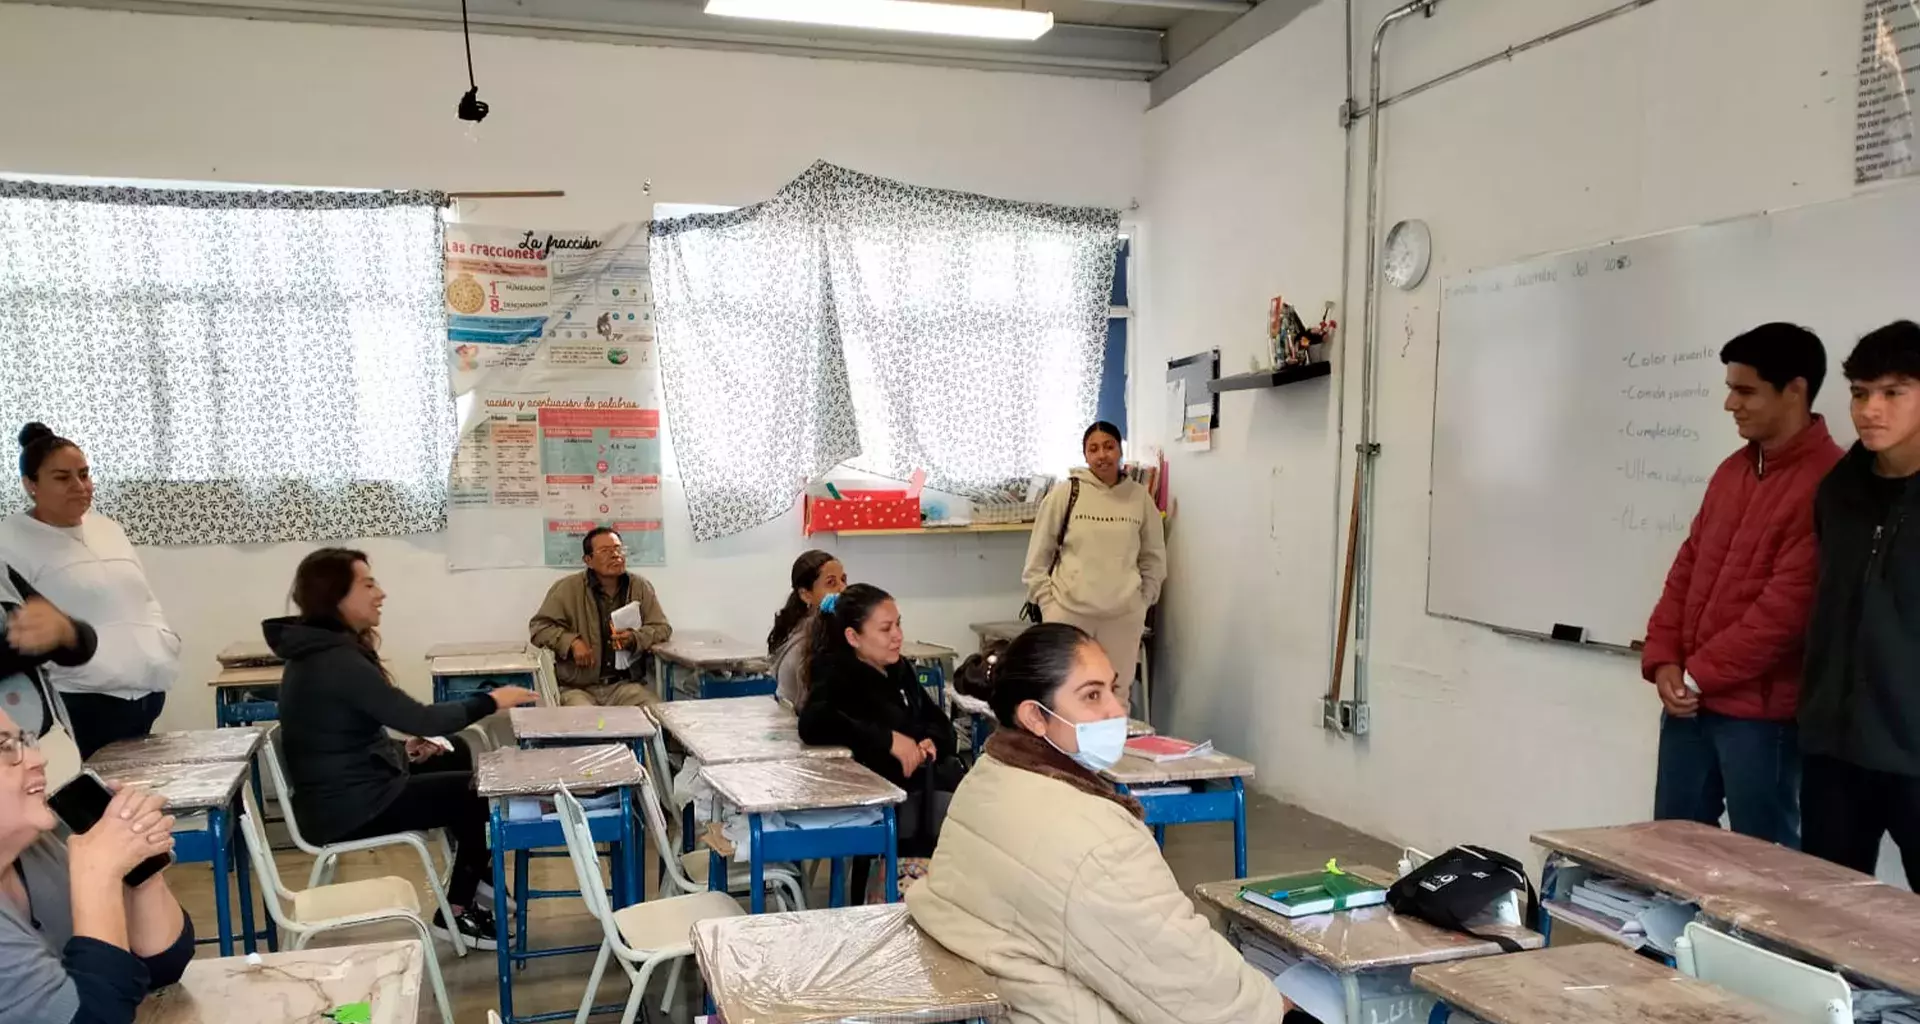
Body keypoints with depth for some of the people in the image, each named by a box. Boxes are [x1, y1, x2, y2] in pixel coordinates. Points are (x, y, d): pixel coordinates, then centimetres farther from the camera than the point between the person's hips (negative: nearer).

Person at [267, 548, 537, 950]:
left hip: (343, 785, 10)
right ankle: (455, 912, 14)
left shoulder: (315, 648, 6)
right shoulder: (335, 660, -27)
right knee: (481, 791, 1)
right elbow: (420, 719, -26)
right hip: (349, 806, -10)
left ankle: (471, 868, 31)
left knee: (458, 755, 20)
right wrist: (491, 701, -16)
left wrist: (402, 745, 5)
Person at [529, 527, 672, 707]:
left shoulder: (640, 586, 6)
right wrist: (572, 642, -14)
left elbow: (662, 627, 8)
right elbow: (539, 626, 3)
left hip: (625, 685, 3)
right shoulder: (568, 588, 0)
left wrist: (634, 639, -13)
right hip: (578, 687, -2)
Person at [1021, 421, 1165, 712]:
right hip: (1069, 609, -2)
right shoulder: (1065, 493, -2)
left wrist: (1144, 598, 8)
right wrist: (1046, 601, -1)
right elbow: (1038, 553, 2)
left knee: (1117, 695, 9)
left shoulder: (1140, 497, 4)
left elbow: (1154, 556, 14)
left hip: (1124, 614, 2)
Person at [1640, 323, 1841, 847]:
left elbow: (1787, 605, -19)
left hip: (1762, 710, -8)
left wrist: (1698, 674, -12)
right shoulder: (1732, 470, 13)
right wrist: (1663, 661, 1)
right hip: (1689, 698, 8)